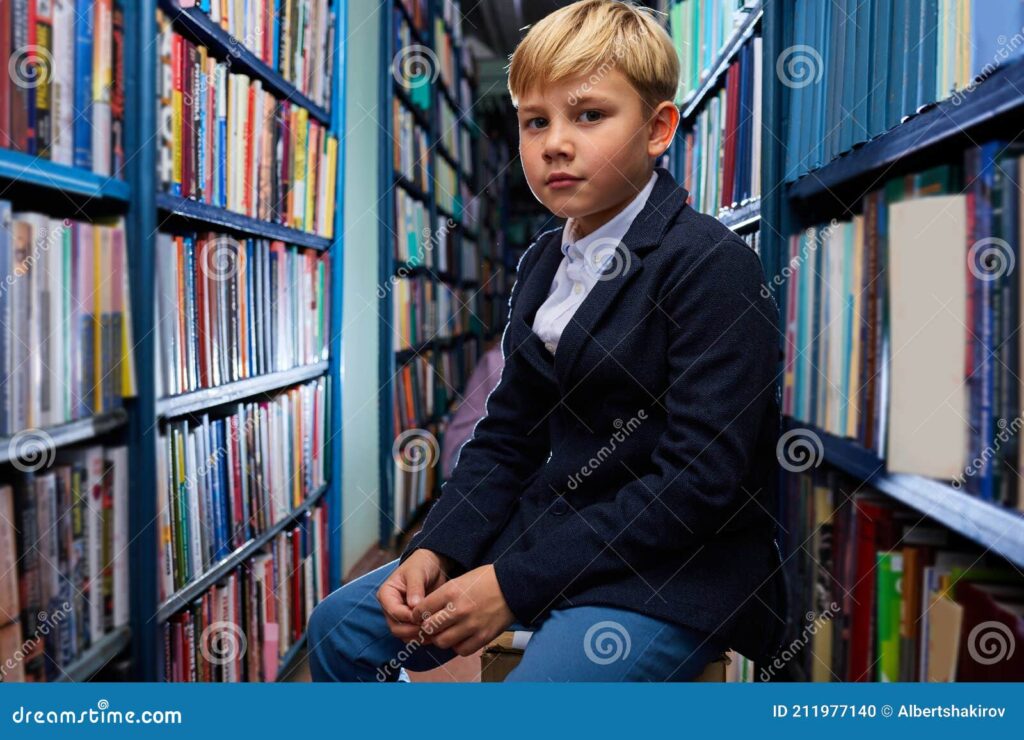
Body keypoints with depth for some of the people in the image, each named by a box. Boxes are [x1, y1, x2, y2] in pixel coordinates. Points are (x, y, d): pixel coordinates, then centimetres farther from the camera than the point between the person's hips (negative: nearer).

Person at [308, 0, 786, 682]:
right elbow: (506, 438, 12)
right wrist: (434, 551, -6)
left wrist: (515, 582, -20)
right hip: (558, 537, 8)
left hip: (672, 575, -7)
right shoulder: (544, 264, 11)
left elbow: (699, 481, -21)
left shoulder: (715, 266, -15)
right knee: (342, 626, 6)